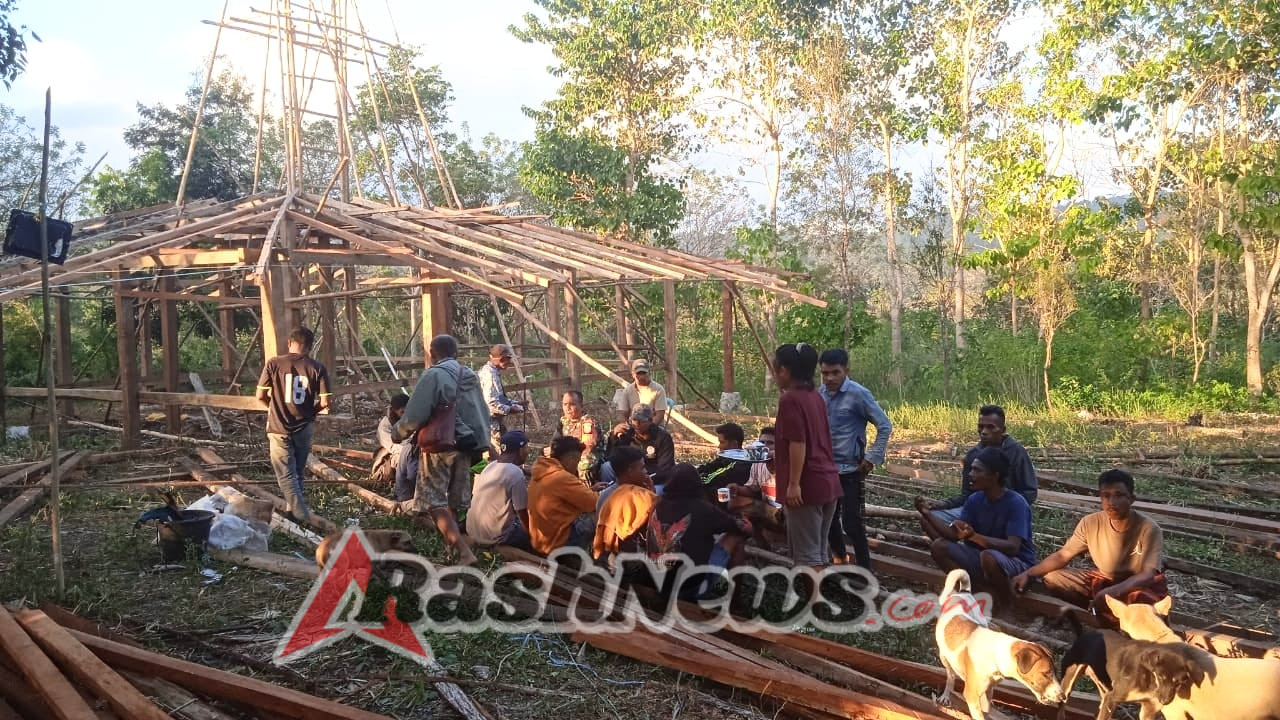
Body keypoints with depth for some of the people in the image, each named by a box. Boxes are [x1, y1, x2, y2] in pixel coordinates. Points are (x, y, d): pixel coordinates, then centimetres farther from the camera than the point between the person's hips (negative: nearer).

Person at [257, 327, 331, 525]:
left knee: (286, 475, 3)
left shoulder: (274, 364, -7)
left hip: (279, 428, -2)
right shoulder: (317, 368, -7)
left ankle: (301, 516, -8)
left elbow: (261, 396, -5)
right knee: (298, 473, 19)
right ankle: (292, 509, 31)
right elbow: (325, 403, -9)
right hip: (304, 428, 2)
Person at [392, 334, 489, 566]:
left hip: (439, 446, -7)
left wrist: (399, 432, 4)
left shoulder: (433, 376, -13)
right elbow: (482, 414, 13)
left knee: (434, 501, -4)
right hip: (466, 445, 7)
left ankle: (464, 552, -16)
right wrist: (479, 444, 22)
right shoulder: (471, 375, 8)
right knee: (456, 500, 17)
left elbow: (415, 415, -15)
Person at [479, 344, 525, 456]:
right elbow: (491, 403, -26)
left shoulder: (488, 370, 12)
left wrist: (515, 403, 11)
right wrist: (510, 410, -16)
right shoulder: (490, 374, -20)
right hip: (492, 425, -11)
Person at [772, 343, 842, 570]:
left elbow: (798, 443, -20)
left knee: (806, 552, -2)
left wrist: (794, 483, -19)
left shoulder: (790, 399, -13)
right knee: (819, 549, 16)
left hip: (807, 484, -9)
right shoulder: (816, 396, 14)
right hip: (828, 480, 9)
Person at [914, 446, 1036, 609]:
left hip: (1018, 562, -6)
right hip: (982, 556, 6)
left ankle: (1006, 610, -16)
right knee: (939, 546, -11)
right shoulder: (975, 500, -2)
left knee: (989, 556, -39)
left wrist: (975, 536, -44)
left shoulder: (1016, 503, -21)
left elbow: (1012, 547, -31)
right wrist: (928, 514, -22)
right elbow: (953, 534, -7)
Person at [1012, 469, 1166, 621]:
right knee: (1051, 579, -14)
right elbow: (1063, 555, -8)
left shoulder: (1149, 530, -25)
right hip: (1104, 579, 5)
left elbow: (1148, 575, -32)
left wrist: (1114, 590, -50)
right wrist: (1028, 574, -23)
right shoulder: (1090, 523, -14)